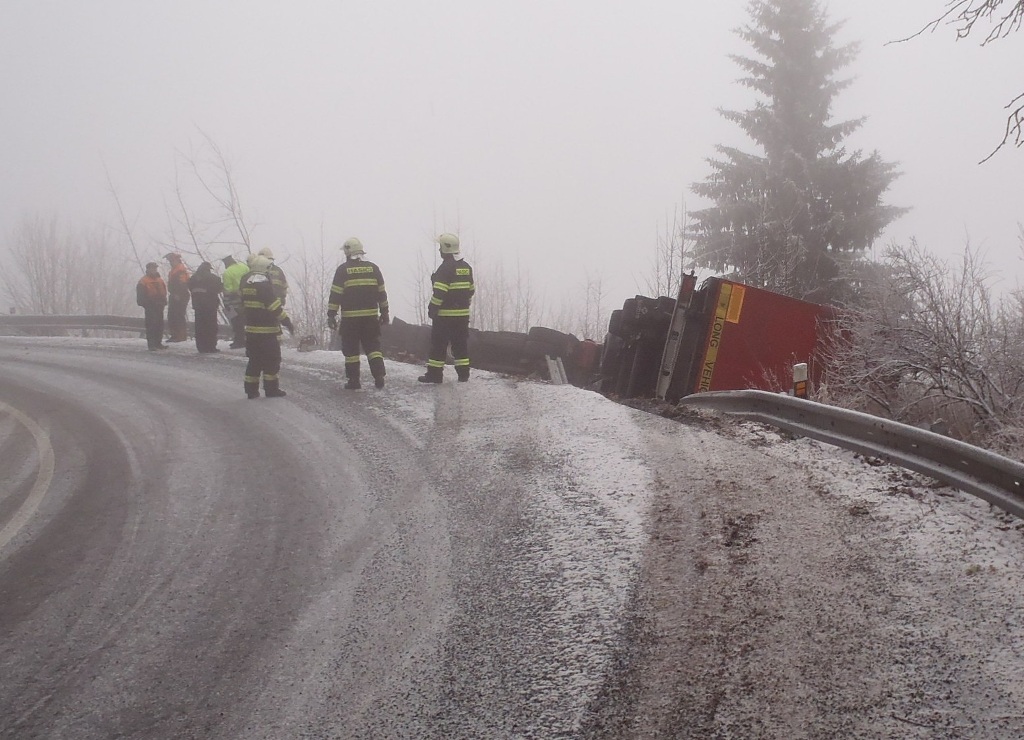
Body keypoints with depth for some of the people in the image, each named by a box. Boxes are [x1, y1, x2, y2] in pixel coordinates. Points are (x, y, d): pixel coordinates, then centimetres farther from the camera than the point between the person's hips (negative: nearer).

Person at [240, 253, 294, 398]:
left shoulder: (245, 281, 9)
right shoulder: (263, 282, -17)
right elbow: (274, 305, -19)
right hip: (267, 329, -8)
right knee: (272, 359, 2)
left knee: (255, 359, 13)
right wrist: (286, 321, -13)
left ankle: (251, 390, 13)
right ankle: (271, 389, 4)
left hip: (251, 327, 8)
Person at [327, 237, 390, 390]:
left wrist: (331, 314, -3)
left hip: (350, 317, -3)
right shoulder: (373, 268, 5)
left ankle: (353, 380, 7)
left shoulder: (343, 270, -4)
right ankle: (379, 377, -2)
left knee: (351, 349, 6)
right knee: (373, 346, 9)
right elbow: (381, 292, 7)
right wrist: (384, 312, 14)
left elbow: (335, 294, -7)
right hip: (371, 316, 3)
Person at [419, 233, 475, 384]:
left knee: (438, 344, -1)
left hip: (444, 314, -7)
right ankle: (463, 374, 10)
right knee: (461, 344, 10)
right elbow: (471, 290, 16)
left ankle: (434, 374, 0)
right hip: (462, 314, 7)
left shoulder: (446, 268, -14)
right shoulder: (466, 267, 10)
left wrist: (432, 308, -11)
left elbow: (439, 292, -19)